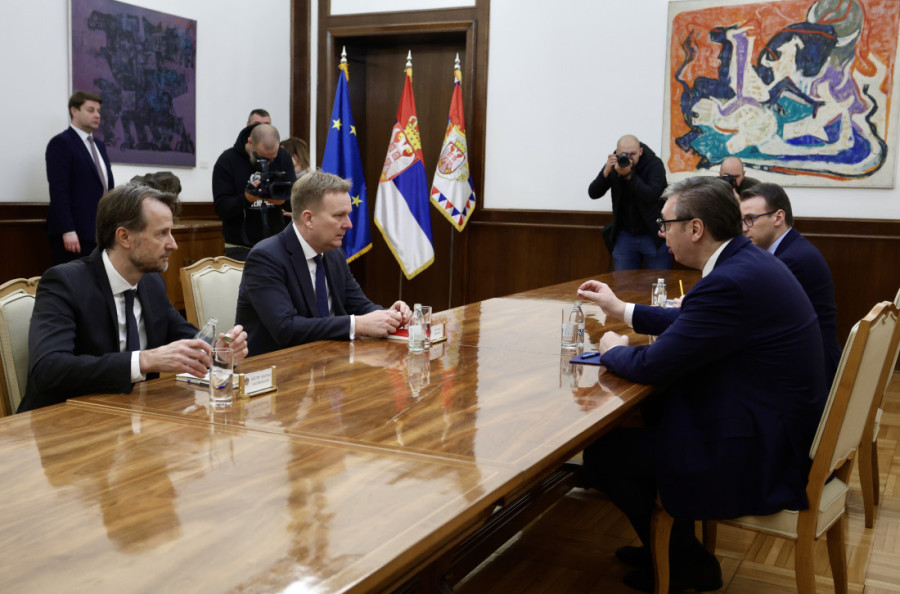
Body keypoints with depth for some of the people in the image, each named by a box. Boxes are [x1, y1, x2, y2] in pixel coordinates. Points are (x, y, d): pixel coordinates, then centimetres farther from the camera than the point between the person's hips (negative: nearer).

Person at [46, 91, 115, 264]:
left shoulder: (99, 146, 20)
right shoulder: (60, 143, -5)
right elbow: (58, 190, -13)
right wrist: (68, 231, -21)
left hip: (100, 233, 7)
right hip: (74, 235, -7)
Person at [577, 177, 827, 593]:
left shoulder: (730, 283, -27)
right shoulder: (747, 260, 4)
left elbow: (651, 366, -21)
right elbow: (692, 322, 19)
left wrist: (613, 350, 0)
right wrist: (622, 310, 22)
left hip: (759, 456, -10)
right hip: (780, 426, 10)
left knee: (602, 452, -5)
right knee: (653, 408, 23)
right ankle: (669, 544, 31)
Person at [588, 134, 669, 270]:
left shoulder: (654, 164, -12)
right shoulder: (614, 164, -2)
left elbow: (651, 196, -26)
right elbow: (593, 193, -6)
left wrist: (628, 174, -32)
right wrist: (606, 171, -22)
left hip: (654, 237, -3)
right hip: (624, 236, 3)